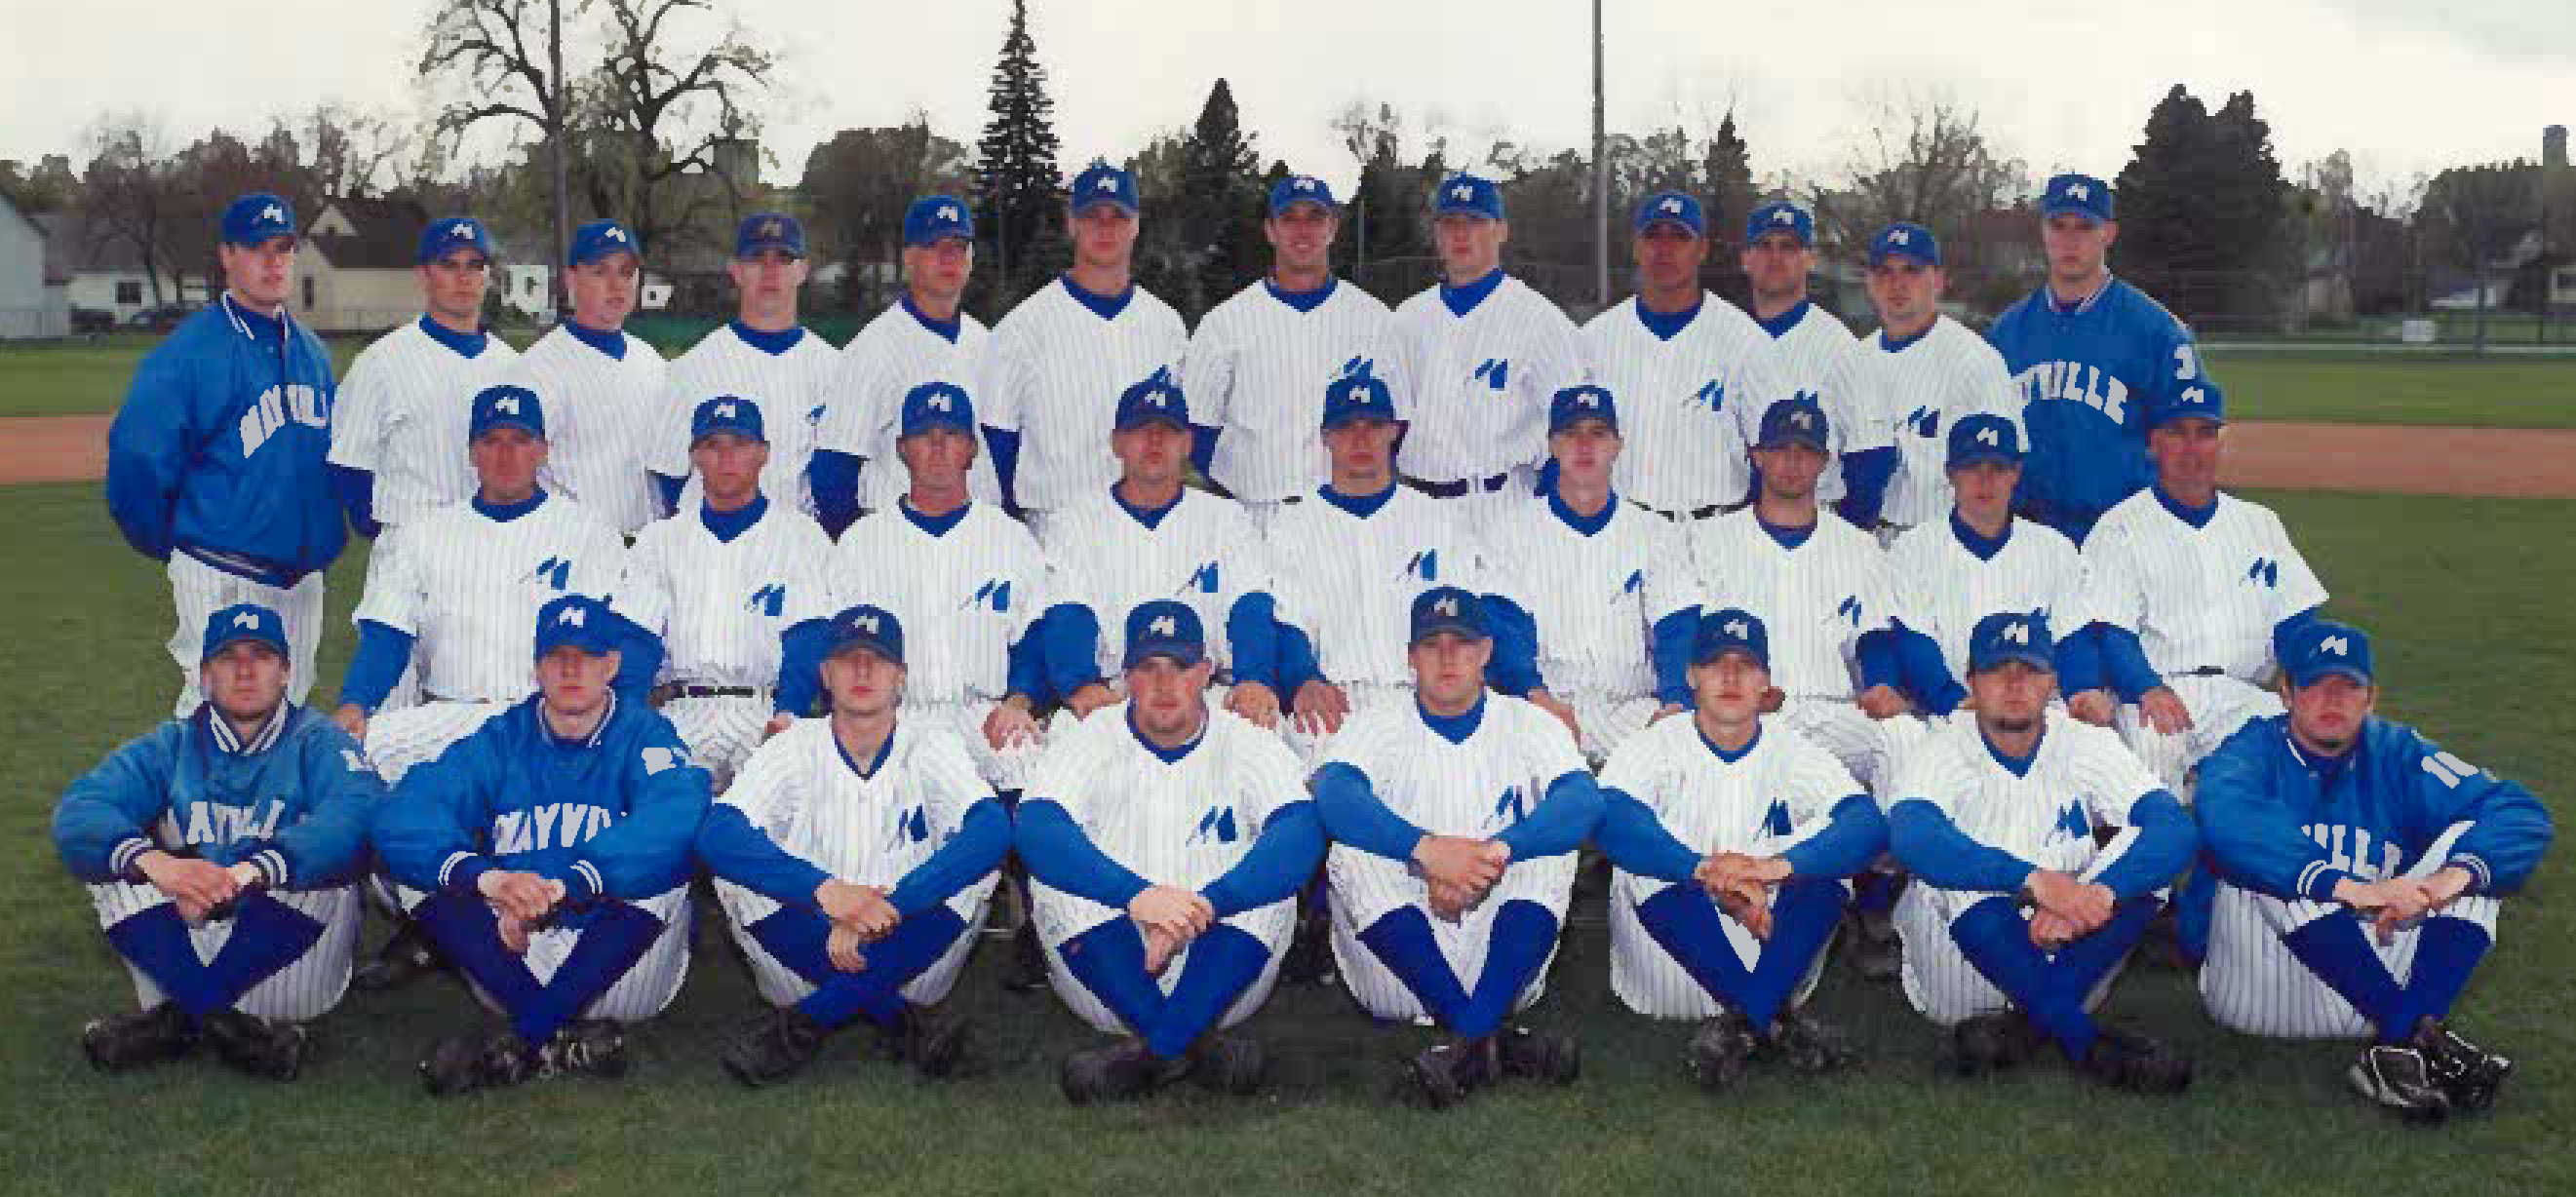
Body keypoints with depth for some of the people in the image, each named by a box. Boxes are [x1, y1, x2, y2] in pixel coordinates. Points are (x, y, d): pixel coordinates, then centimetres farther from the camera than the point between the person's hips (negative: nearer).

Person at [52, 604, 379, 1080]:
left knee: (331, 852, -27)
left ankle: (183, 1016, -22)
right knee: (118, 851, -14)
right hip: (183, 944, 3)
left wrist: (250, 871, -37)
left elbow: (360, 810, -23)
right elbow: (77, 812, -8)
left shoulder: (317, 742, 1)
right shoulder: (172, 746, 10)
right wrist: (155, 862, -30)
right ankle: (219, 1021, -25)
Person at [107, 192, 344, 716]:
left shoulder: (313, 351, 11)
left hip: (303, 574, 6)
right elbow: (136, 456, -13)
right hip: (223, 583, -6)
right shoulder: (190, 350, -11)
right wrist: (169, 543, -4)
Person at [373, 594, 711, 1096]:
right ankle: (564, 1039, -25)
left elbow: (680, 819, -25)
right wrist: (487, 876, -30)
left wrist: (563, 887, -34)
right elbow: (401, 815, -11)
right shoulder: (502, 739, 7)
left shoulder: (644, 735, -2)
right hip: (509, 958, 3)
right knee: (419, 869, -15)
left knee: (664, 865, -29)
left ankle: (520, 1041, -25)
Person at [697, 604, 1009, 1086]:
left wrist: (885, 906, -35)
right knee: (735, 868, -23)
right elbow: (716, 834, -19)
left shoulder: (932, 749, -1)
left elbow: (993, 829, -23)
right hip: (803, 964, 1)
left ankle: (806, 1023, -21)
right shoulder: (793, 749, 0)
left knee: (978, 863, -25)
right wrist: (825, 890, -35)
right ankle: (896, 1015, -22)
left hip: (907, 956, 0)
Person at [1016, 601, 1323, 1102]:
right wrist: (1135, 895, -41)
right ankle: (1194, 1043, -26)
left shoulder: (1248, 745, -2)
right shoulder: (1092, 741, -2)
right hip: (1107, 980, 0)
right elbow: (1035, 829, -24)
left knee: (1269, 877, -24)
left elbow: (1303, 834, -23)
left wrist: (1204, 903, -39)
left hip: (1221, 980, 0)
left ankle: (1156, 1048, -27)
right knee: (1061, 878, -24)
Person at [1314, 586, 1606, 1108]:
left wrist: (1493, 851, -33)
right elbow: (1332, 794, -20)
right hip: (1399, 977, 0)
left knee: (1550, 838, -21)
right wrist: (1425, 848, -37)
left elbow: (1584, 800, -16)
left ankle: (1469, 1038, -34)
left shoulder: (1529, 724, 6)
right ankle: (1492, 1037, -33)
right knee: (1351, 854, -24)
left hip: (1503, 959, 0)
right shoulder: (1377, 727, 4)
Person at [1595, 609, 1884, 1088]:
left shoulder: (1792, 753, 1)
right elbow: (1612, 821, -25)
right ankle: (1777, 1020, -27)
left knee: (1820, 870, -21)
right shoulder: (1655, 747, -3)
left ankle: (1742, 1022, -26)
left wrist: (1777, 865, -36)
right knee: (1654, 868, -29)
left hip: (1773, 951, 1)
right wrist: (1706, 871, -40)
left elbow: (1869, 827, -18)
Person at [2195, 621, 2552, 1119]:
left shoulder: (2395, 754, 6)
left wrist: (2455, 875, -29)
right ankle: (2423, 1034, -29)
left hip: (2379, 974, 4)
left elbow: (2524, 816, -7)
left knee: (2470, 839, -10)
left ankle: (2398, 1046, -30)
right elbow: (2227, 819, -29)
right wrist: (2347, 887, -41)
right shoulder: (2254, 751, -3)